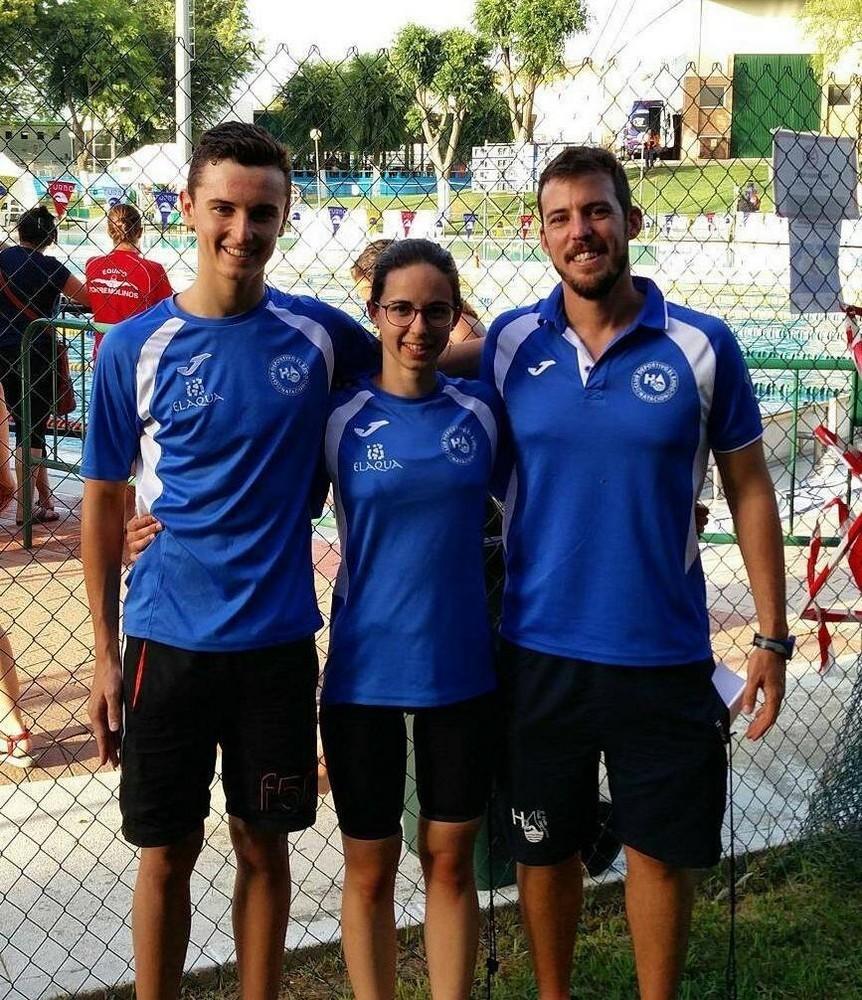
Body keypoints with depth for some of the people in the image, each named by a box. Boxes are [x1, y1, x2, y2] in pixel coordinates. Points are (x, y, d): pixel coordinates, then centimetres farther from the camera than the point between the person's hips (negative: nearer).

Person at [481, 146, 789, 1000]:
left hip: (663, 652, -1)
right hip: (539, 649, 2)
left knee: (661, 848, 11)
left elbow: (749, 491, 1)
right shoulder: (508, 343, -1)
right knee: (544, 848, 14)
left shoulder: (702, 346, -5)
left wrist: (772, 638, -2)